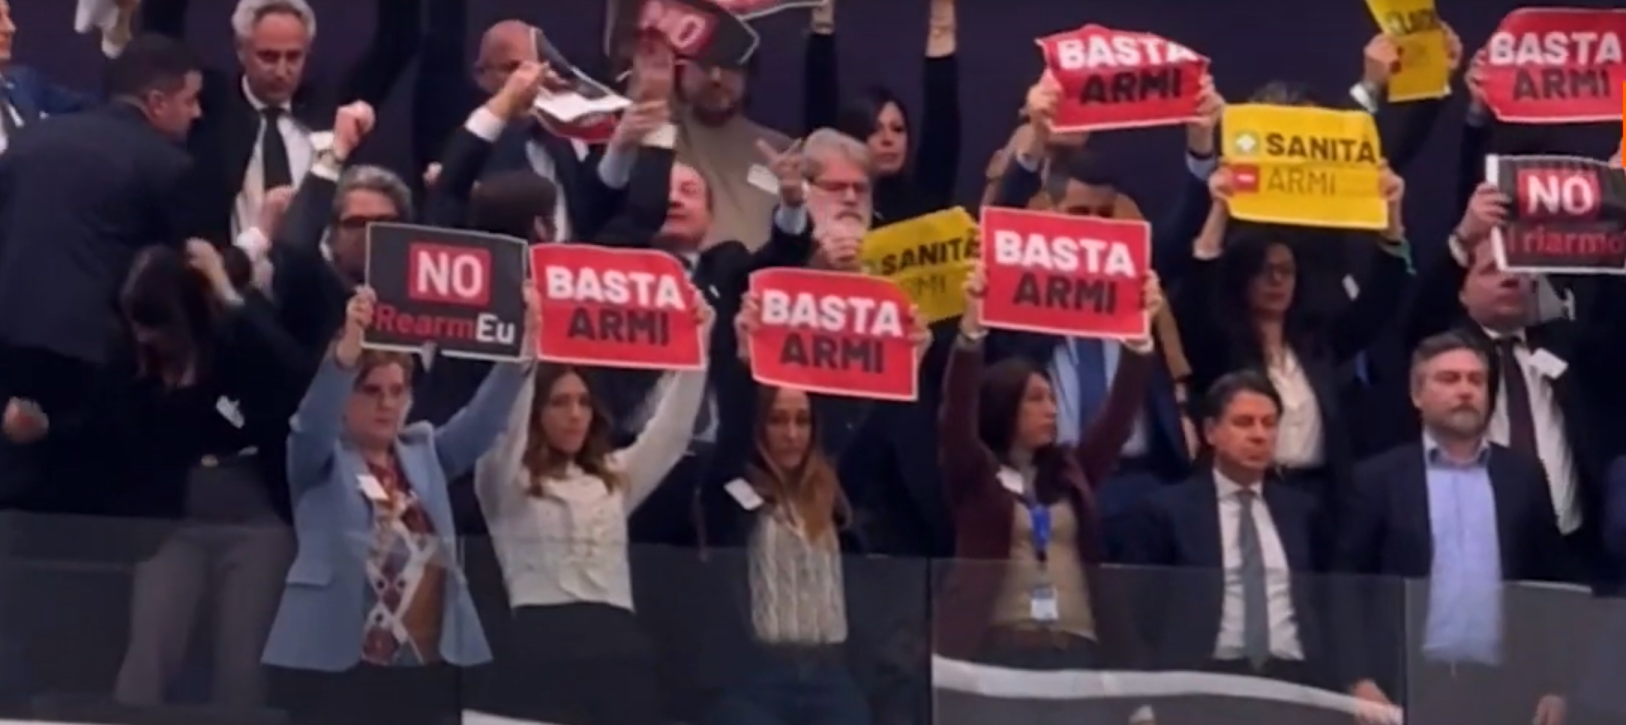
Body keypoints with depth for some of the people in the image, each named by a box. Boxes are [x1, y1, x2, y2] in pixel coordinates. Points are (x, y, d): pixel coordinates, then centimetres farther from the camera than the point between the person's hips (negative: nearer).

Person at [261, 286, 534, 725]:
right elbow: (313, 420, -17)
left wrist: (518, 356, -15)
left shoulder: (424, 452, 16)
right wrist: (348, 349, -35)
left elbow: (481, 421, 3)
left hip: (427, 666, 5)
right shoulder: (319, 459, 3)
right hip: (333, 664, -5)